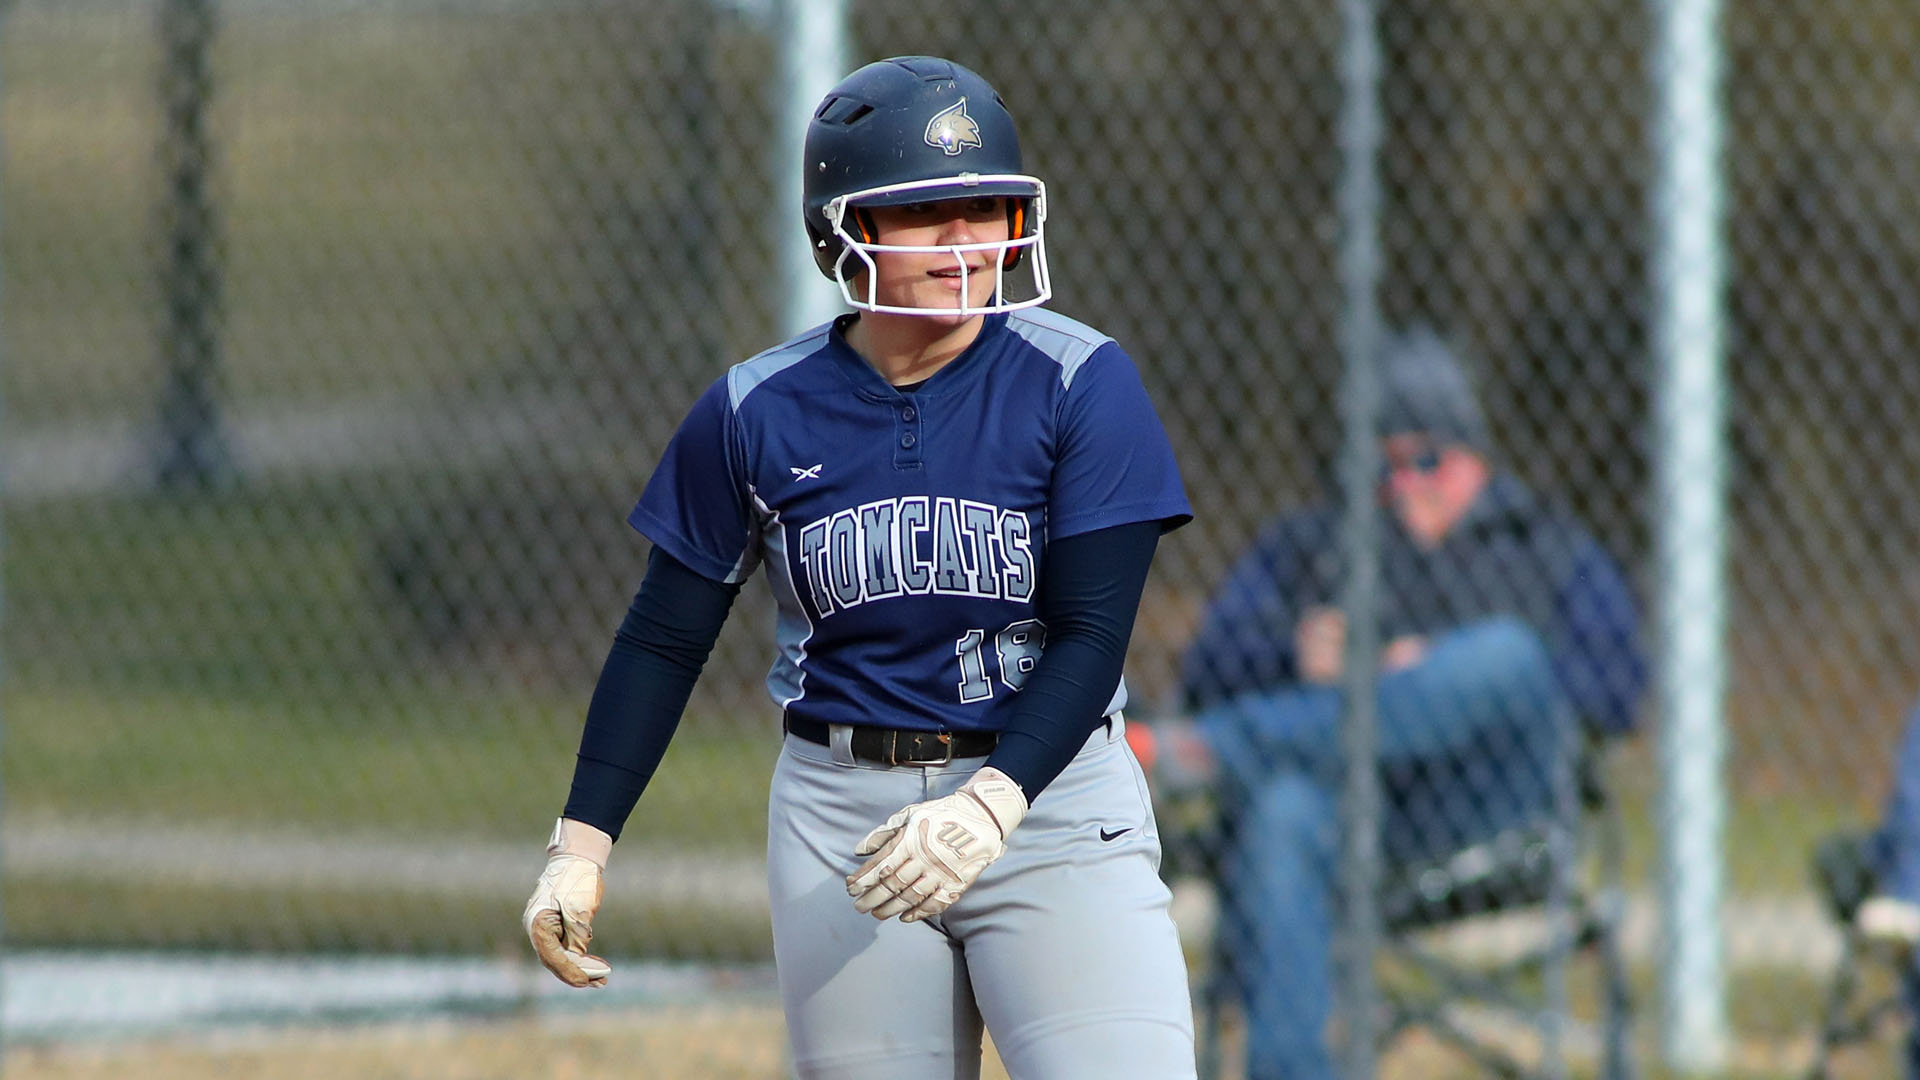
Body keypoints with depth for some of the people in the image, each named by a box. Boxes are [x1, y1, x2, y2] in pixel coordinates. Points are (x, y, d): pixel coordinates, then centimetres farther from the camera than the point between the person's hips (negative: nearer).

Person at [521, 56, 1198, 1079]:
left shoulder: (1080, 382, -5)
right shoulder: (755, 412, 1)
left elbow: (1092, 637, -10)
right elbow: (665, 638, 7)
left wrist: (994, 800, -25)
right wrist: (582, 841, -1)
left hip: (1049, 795, -2)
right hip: (841, 817, 2)